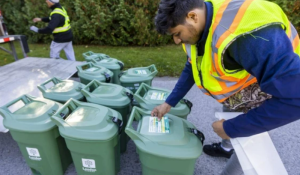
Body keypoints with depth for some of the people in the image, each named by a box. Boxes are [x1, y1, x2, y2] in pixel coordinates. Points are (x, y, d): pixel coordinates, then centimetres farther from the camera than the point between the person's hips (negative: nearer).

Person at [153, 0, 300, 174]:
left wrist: (231, 128, -31)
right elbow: (191, 69, -1)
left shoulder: (250, 35, -42)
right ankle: (226, 147, 53)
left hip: (279, 92, -7)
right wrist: (169, 103, -3)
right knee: (227, 117, 24)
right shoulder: (197, 28, -14)